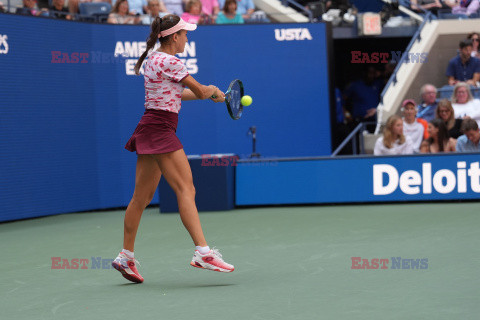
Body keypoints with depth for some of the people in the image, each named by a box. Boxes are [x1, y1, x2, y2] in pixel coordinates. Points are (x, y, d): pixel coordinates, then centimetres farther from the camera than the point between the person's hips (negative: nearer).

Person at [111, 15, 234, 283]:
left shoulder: (154, 58, 17)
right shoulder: (170, 62, -13)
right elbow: (200, 91, -5)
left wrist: (209, 92, 30)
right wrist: (214, 91, 16)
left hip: (149, 131, 10)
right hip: (160, 129, -10)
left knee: (143, 196, 14)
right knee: (186, 189, -16)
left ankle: (126, 257, 20)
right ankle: (203, 252, -24)